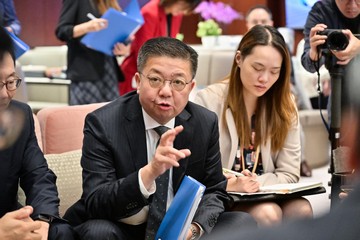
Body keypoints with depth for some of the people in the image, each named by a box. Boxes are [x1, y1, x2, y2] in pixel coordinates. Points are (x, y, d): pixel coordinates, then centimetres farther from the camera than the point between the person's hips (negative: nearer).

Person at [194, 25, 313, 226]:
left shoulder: (285, 106, 6)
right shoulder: (209, 100, -5)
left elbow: (290, 173, 4)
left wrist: (258, 183, -16)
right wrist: (229, 185, -25)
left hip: (268, 196, 4)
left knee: (302, 210, -28)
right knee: (268, 214, -33)